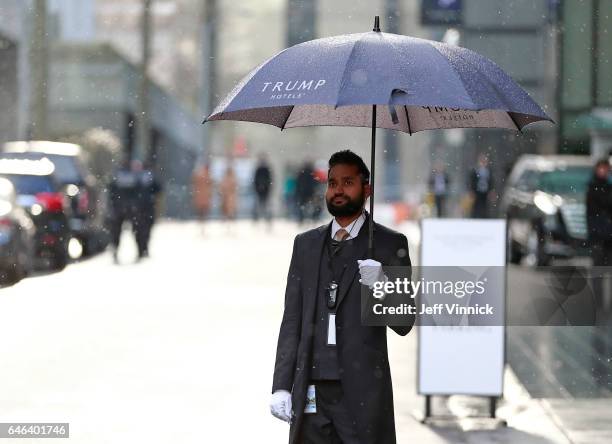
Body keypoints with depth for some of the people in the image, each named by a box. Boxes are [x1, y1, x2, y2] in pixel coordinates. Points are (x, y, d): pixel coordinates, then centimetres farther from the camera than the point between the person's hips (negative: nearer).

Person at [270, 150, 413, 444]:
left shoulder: (390, 244, 4)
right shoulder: (306, 244, 15)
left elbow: (404, 324, 0)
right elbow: (292, 320, 14)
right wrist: (281, 386, 6)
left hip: (362, 390, -3)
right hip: (312, 392, 3)